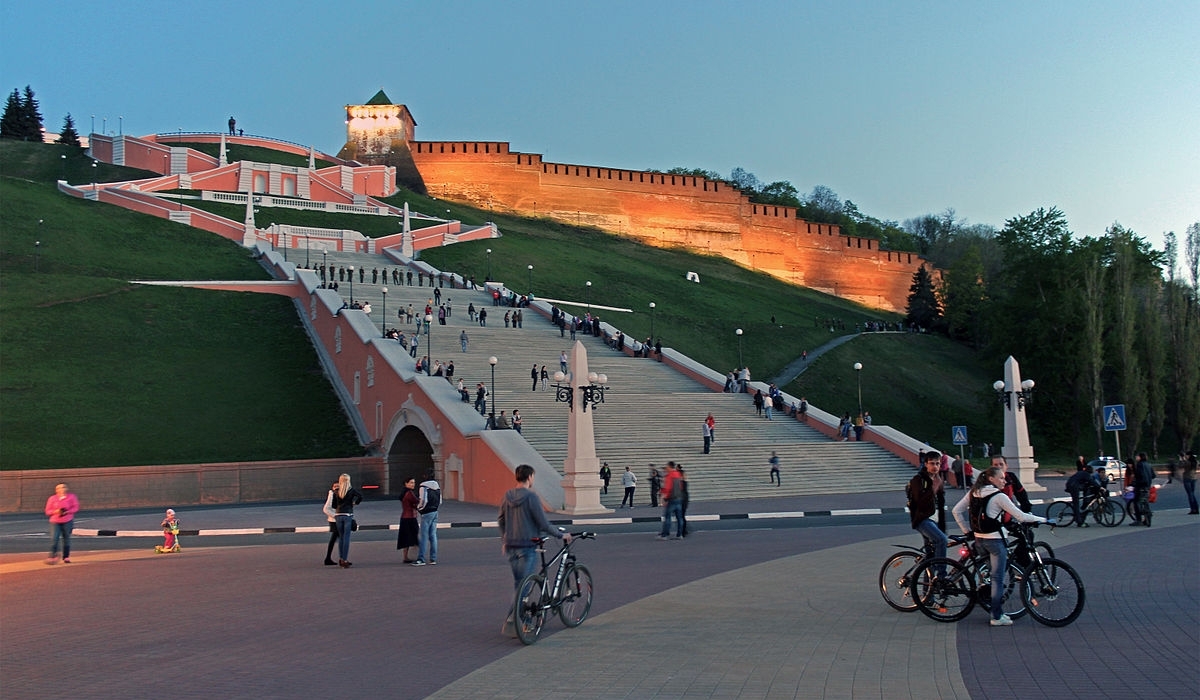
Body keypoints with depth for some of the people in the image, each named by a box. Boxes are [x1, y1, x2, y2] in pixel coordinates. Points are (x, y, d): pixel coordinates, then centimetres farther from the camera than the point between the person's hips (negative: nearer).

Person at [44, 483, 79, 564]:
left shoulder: (72, 497, 1)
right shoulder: (52, 499, 2)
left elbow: (76, 508, 0)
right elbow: (48, 511, 4)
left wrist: (67, 511, -16)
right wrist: (55, 511, -16)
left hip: (67, 522, 0)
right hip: (55, 522, 0)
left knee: (66, 539, 7)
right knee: (54, 539, -13)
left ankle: (66, 557, 18)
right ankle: (52, 557, -10)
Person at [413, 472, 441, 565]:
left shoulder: (424, 487, -12)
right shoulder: (437, 487, 11)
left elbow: (423, 501, -16)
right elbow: (440, 502, 14)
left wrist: (418, 508, 0)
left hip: (427, 513, -7)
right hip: (435, 512, 7)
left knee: (424, 536, -6)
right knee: (433, 536, 9)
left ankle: (421, 559, -7)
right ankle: (433, 559, 10)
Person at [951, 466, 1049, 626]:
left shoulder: (974, 492, 7)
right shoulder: (999, 496, -13)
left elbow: (956, 511, 8)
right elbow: (1020, 516, -13)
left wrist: (966, 529, 13)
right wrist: (1041, 519, 0)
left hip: (979, 538, 7)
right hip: (995, 539, -7)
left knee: (995, 574, 20)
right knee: (998, 578, 0)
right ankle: (997, 617, 3)